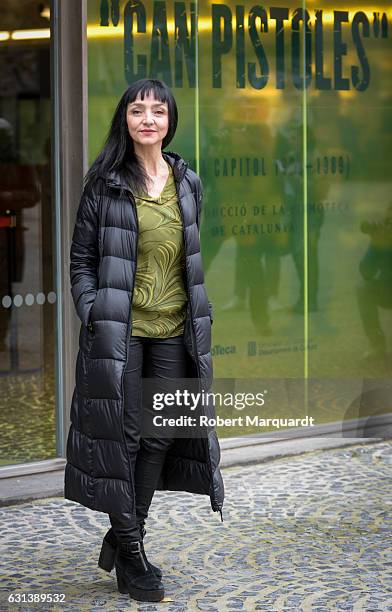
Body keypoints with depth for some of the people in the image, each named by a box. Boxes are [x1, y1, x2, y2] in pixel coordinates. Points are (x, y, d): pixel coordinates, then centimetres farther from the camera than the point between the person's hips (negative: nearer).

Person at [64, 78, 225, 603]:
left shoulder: (187, 183, 10)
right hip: (120, 330, -4)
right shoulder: (105, 183, -2)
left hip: (173, 331, 4)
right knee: (124, 435, -1)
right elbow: (82, 258, 0)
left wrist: (201, 318, 12)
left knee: (161, 436, 6)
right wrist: (93, 314, -11)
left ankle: (121, 538, 22)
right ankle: (130, 553, 10)